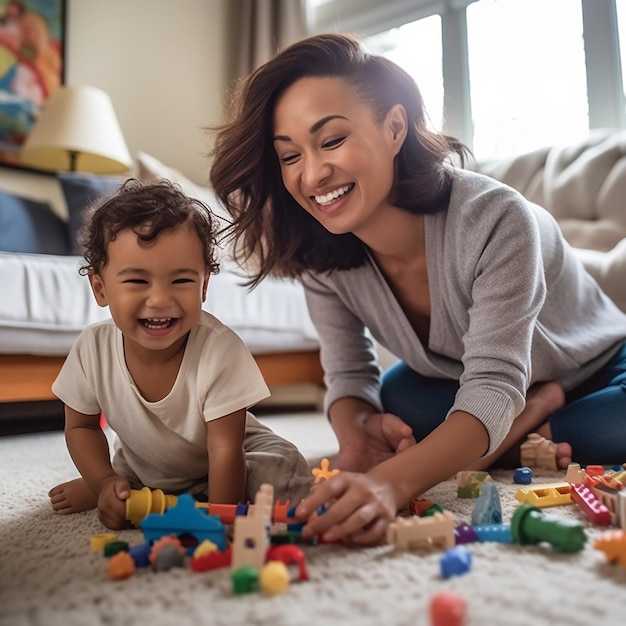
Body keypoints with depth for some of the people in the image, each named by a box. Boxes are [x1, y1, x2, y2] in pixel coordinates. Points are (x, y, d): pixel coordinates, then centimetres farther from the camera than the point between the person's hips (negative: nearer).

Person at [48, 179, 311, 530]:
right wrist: (106, 483, -18)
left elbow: (224, 449, -28)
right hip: (143, 468, 4)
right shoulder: (92, 348, -22)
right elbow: (81, 426, -4)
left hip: (215, 470, -3)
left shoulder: (220, 349, -34)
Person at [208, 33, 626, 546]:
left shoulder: (494, 220, -35)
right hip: (455, 387, 4)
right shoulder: (322, 259, -19)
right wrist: (356, 433, -36)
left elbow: (493, 385, -39)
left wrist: (391, 481, -57)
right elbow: (350, 377, -12)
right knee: (394, 402, -26)